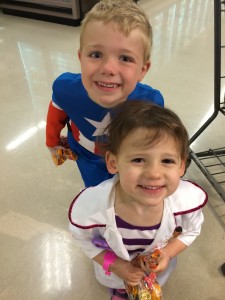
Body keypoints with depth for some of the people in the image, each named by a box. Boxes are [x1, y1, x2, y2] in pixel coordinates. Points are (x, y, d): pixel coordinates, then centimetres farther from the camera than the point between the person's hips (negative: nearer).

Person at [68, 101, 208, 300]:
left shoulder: (190, 199, -38)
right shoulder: (90, 206, -44)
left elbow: (191, 231, -12)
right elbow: (82, 237, -18)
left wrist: (168, 252, -25)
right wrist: (114, 265, -22)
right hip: (116, 265, -1)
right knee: (117, 283, 36)